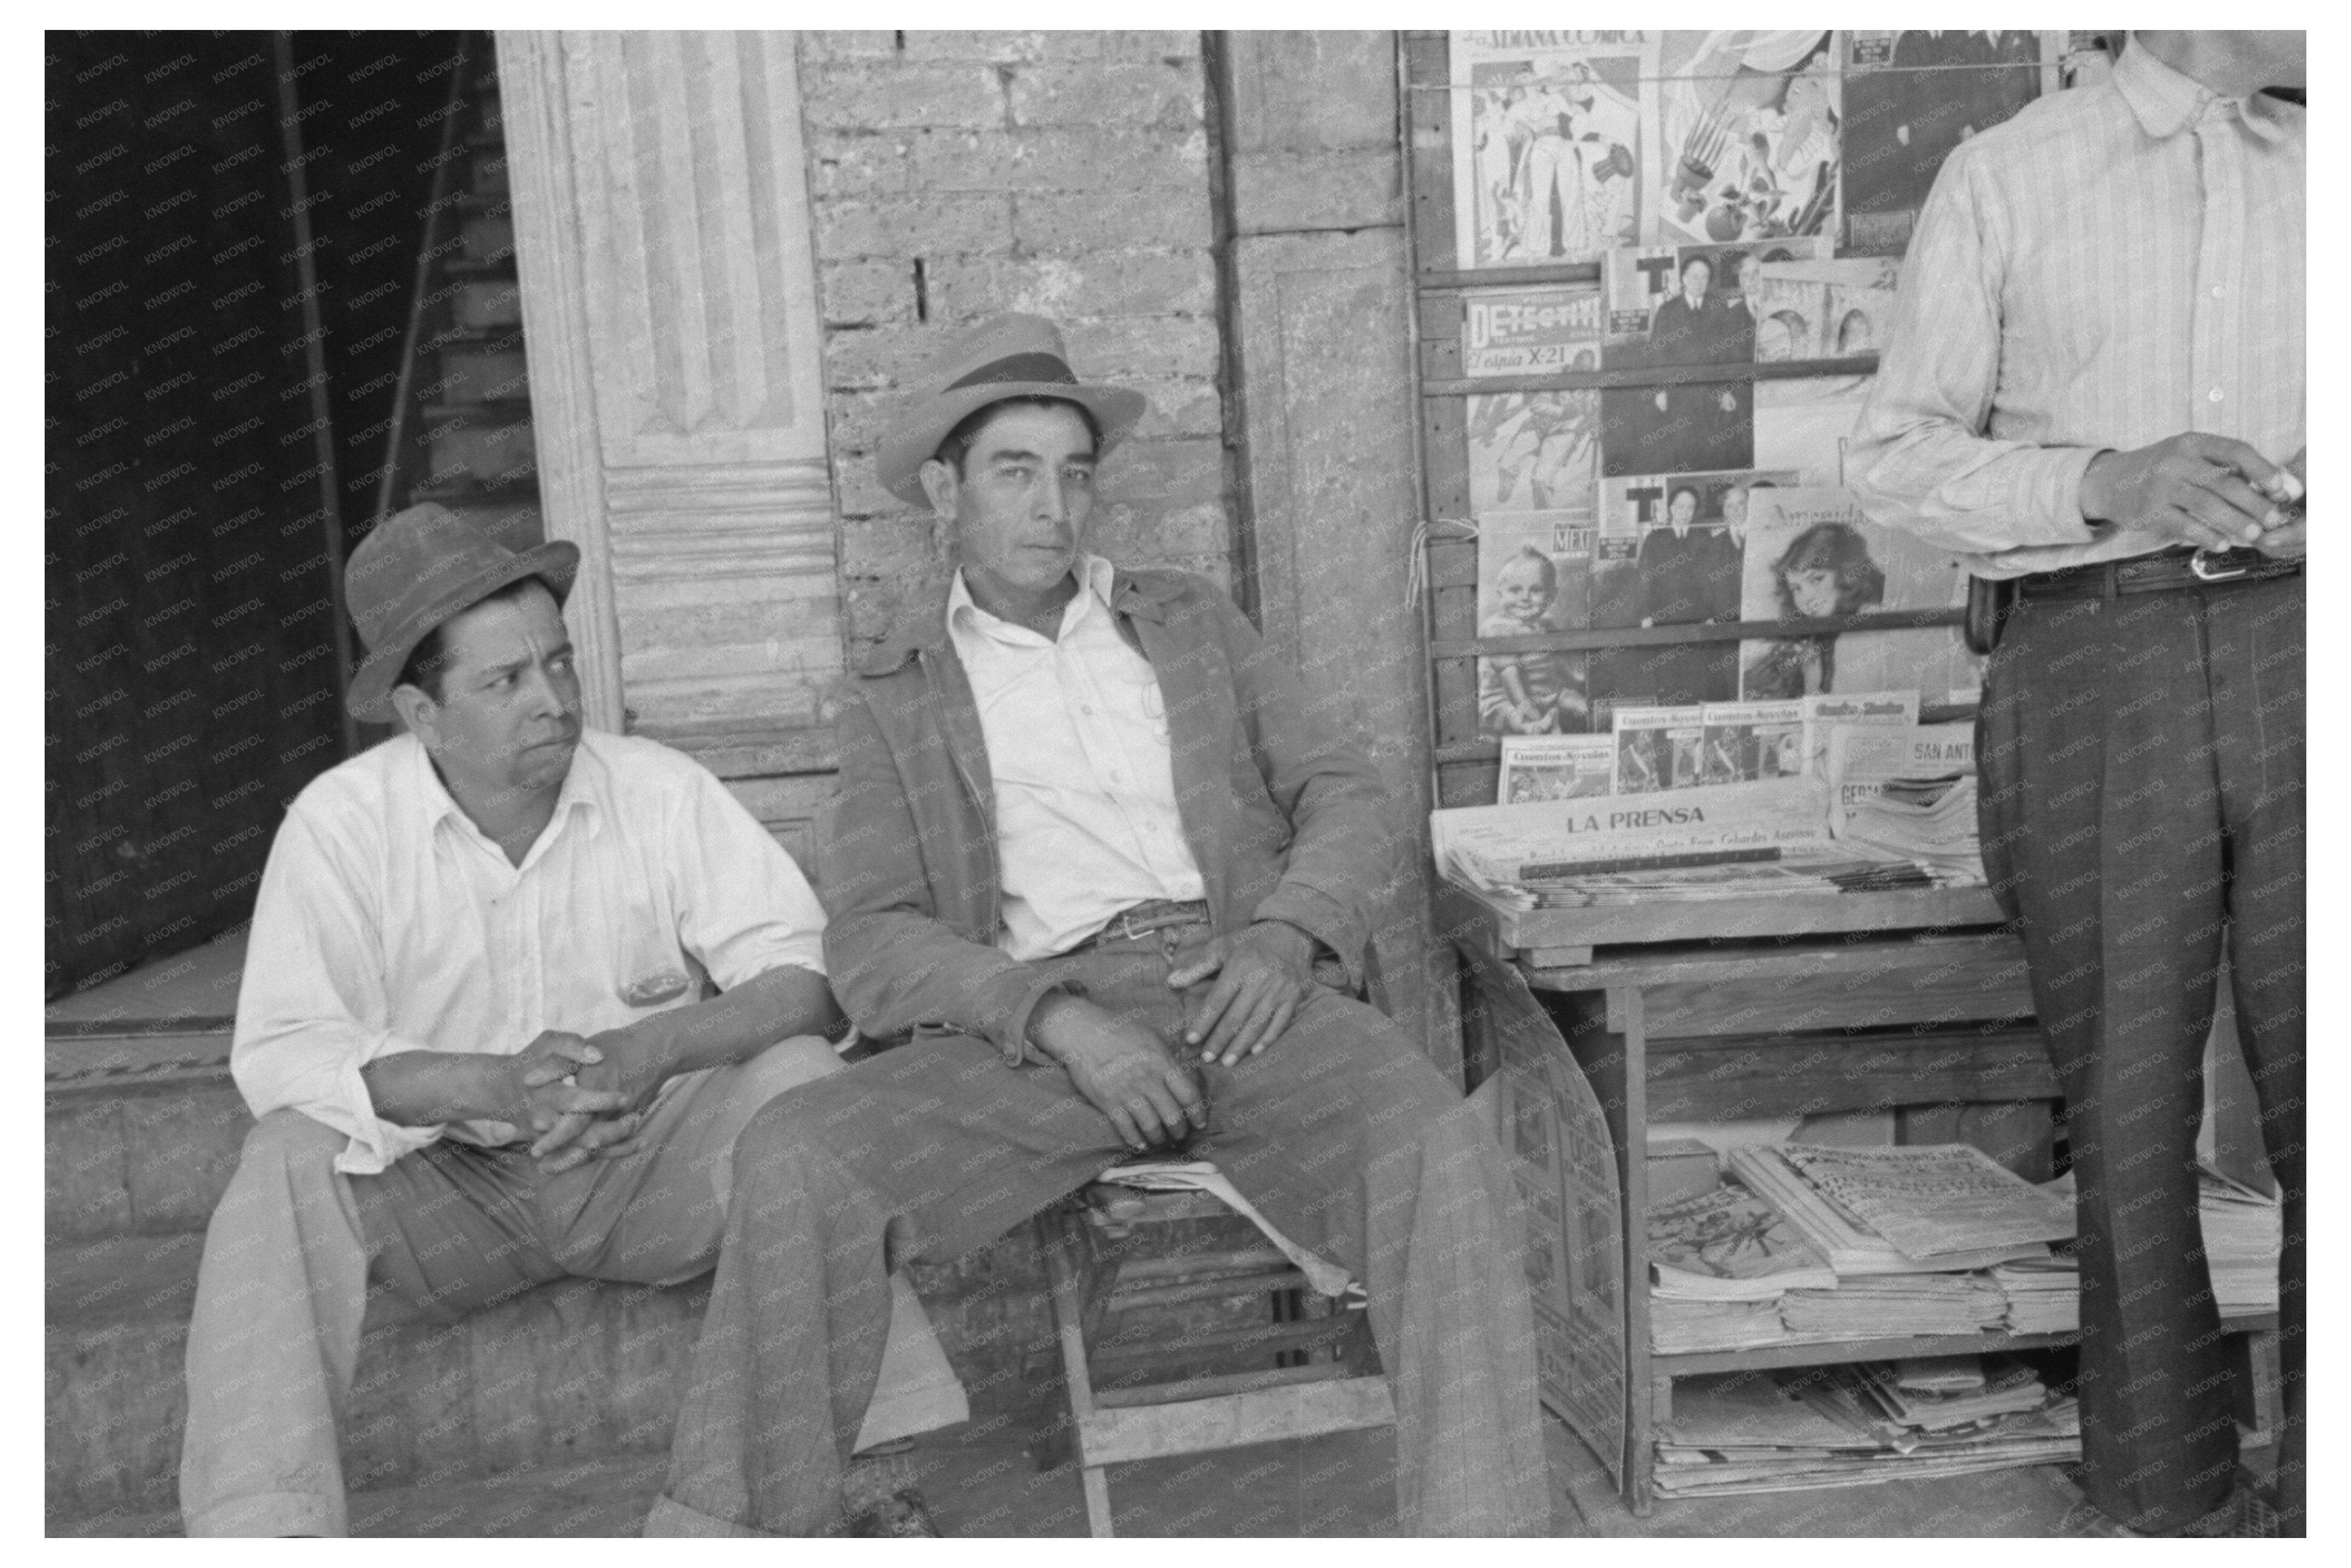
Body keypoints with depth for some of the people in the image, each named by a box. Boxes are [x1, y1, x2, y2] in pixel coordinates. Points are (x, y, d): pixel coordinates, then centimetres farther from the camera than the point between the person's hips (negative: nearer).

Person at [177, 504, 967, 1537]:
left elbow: (802, 973, -12)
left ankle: (868, 1461, -26)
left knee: (797, 1077, -27)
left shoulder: (661, 791, -8)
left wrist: (660, 1047, -31)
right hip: (450, 1182, 0)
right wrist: (490, 1084, -33)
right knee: (289, 1161, -27)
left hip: (652, 1161, 0)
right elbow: (279, 1056, -17)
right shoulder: (339, 822, -9)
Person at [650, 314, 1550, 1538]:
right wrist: (1061, 1023, -17)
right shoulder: (896, 698, 14)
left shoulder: (1189, 621, 21)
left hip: (1241, 987, 1)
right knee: (794, 1157, -25)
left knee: (1440, 1152, -28)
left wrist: (1285, 937, -8)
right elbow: (871, 942, 2)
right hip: (1039, 1016, -1)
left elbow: (1342, 793, 14)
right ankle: (733, 1529, -9)